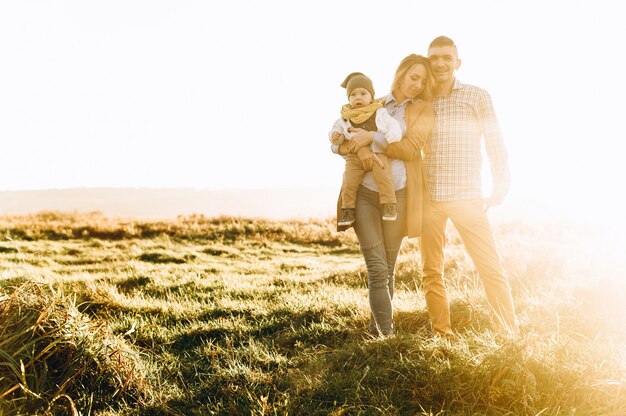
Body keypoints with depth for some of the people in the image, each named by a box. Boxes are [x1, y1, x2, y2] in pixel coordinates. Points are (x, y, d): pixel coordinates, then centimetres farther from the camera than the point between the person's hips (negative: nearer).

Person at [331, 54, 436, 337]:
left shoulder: (423, 110, 8)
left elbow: (410, 149, -9)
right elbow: (337, 143, 6)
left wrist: (372, 138, -17)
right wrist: (360, 148, -15)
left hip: (397, 195, 0)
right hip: (363, 193, 0)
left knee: (387, 270, 8)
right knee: (376, 269, -9)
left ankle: (377, 328, 23)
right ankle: (387, 335, -9)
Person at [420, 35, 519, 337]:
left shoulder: (477, 97, 3)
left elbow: (495, 144, 2)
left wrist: (500, 188, -5)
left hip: (468, 198, -3)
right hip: (428, 198, 3)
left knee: (490, 268, -3)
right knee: (431, 272, 8)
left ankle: (512, 335, 6)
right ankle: (442, 333, 19)